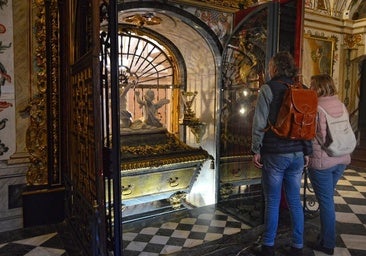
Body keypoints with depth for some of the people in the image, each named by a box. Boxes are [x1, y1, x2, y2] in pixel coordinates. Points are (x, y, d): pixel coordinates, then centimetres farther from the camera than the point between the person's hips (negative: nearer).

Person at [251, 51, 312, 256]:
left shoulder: (268, 88, -8)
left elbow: (260, 123, -13)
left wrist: (256, 150, -5)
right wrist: (307, 151, 16)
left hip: (274, 154, -5)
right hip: (297, 154, 5)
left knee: (272, 202, 6)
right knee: (295, 200, 14)